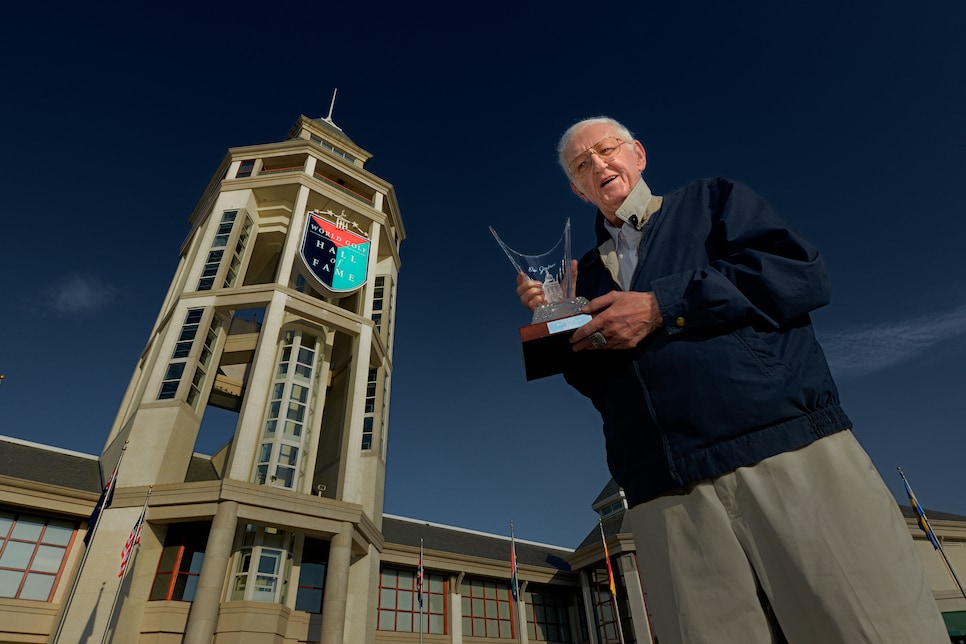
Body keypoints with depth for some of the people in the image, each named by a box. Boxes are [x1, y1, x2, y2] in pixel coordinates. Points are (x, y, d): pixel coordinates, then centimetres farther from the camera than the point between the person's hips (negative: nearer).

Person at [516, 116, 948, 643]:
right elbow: (598, 386, 17)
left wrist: (664, 305, -8)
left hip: (792, 448, -1)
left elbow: (800, 273, -1)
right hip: (666, 496, 2)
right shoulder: (586, 274, 23)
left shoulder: (712, 200, 17)